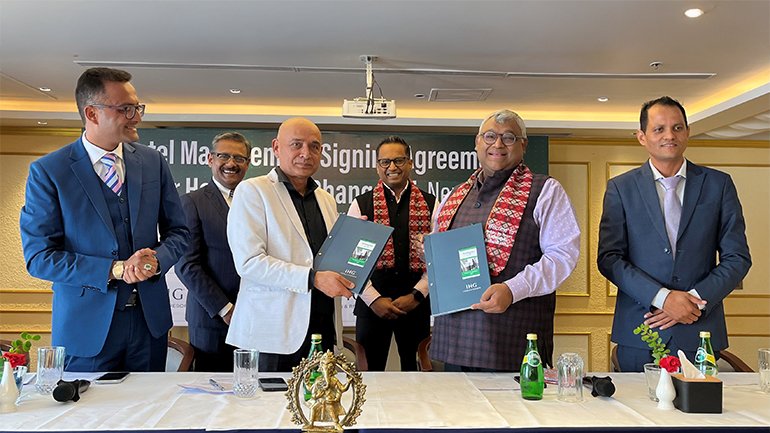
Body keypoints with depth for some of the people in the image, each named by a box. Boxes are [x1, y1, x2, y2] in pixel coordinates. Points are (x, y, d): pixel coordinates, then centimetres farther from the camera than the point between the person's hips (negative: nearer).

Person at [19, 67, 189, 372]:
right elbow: (38, 257, -10)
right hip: (86, 326, -3)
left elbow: (177, 231, 8)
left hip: (150, 319, 4)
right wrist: (114, 270, -19)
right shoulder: (48, 171, -8)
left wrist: (157, 260, -14)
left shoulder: (153, 162, 2)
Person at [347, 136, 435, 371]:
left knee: (415, 370, 8)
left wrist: (416, 295, -6)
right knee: (369, 371, 4)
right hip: (372, 304, 0)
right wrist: (374, 299, -8)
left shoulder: (430, 204, 5)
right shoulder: (361, 204, 4)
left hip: (417, 304, 1)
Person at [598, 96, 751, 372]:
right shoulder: (621, 188, 3)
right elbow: (609, 258, -4)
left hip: (700, 334, 1)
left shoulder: (718, 184, 6)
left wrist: (696, 299, -9)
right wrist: (662, 297, -15)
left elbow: (737, 257, 4)